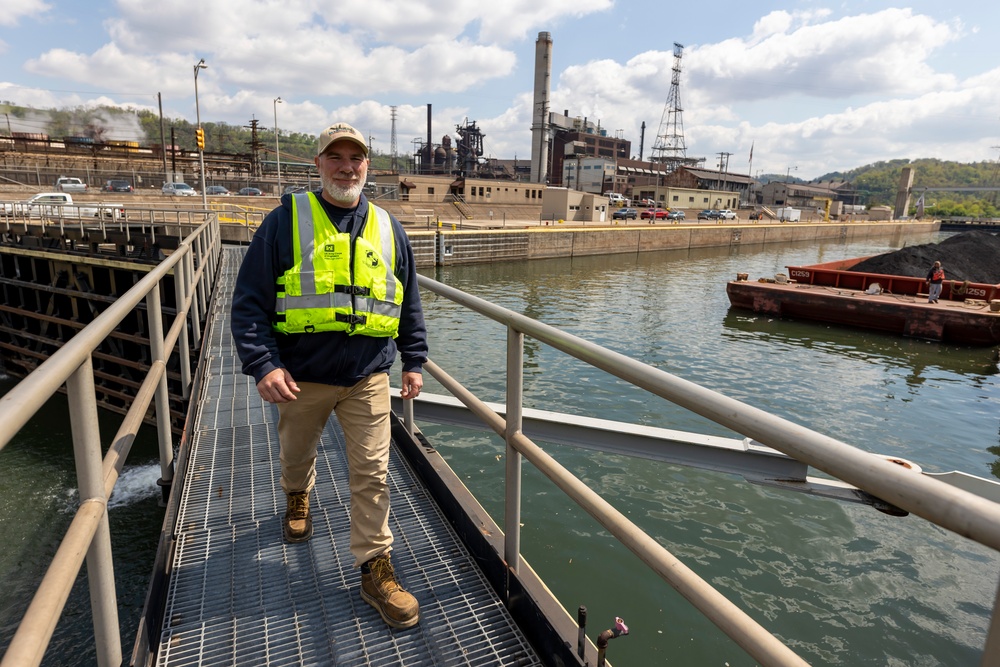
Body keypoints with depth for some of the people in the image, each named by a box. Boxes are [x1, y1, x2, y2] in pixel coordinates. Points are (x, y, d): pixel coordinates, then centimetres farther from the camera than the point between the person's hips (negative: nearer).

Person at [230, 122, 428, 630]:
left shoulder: (386, 228, 6)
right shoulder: (286, 220, -4)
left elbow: (409, 305, 12)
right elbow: (249, 299, -7)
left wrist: (414, 360, 7)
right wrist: (262, 365, -17)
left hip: (368, 378, 1)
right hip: (302, 376, 0)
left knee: (372, 473, -1)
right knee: (297, 454, 23)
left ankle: (376, 570, 13)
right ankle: (298, 498, 57)